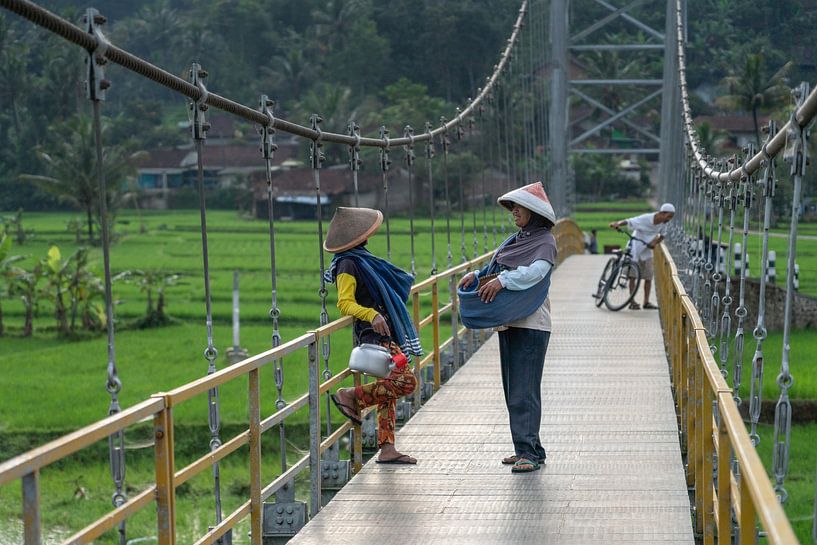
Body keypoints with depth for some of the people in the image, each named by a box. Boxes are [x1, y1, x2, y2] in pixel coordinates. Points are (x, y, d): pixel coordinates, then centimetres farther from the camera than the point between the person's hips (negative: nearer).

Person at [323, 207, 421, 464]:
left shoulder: (361, 259, 16)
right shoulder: (348, 265, -14)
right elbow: (344, 303, -22)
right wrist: (371, 314, -37)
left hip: (385, 332, 10)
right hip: (374, 334, -10)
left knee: (388, 390, 9)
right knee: (406, 381, -18)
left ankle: (387, 449, 9)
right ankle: (351, 396, -6)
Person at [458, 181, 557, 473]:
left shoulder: (545, 241, -8)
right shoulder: (516, 240, 18)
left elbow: (536, 270, -26)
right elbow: (496, 269, 18)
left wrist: (502, 281, -37)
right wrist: (477, 275, -1)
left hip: (531, 325, -9)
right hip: (509, 323, 9)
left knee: (523, 390, -12)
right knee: (513, 389, 11)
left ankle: (529, 452, -12)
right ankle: (528, 448, 17)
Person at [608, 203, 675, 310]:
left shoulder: (663, 223, -7)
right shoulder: (645, 219, -24)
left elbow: (661, 236, 8)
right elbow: (628, 221, -25)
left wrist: (655, 243, -12)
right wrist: (617, 224, -45)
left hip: (647, 250, 5)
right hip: (636, 247, -5)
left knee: (648, 277, 0)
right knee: (633, 275, -4)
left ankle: (646, 302, 6)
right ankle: (632, 302, -1)